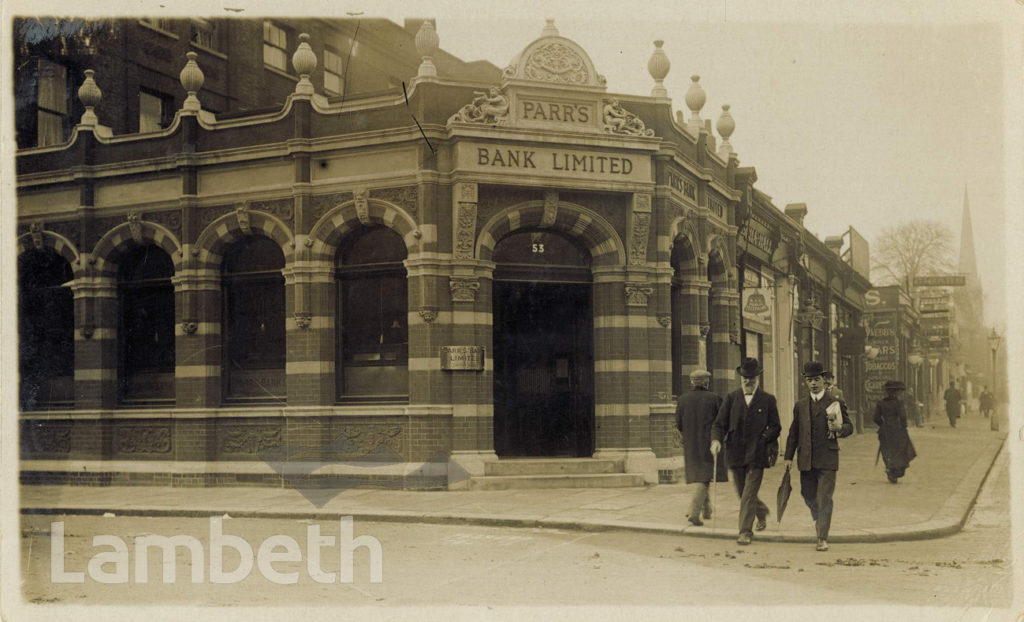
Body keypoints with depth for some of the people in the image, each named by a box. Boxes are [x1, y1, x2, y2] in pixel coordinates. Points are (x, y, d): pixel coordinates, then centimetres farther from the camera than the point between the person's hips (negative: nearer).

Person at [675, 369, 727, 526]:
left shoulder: (683, 399, -2)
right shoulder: (714, 399, -8)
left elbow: (679, 424, 0)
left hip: (691, 445, 4)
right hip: (709, 444, -4)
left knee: (699, 476, 20)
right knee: (704, 479, -3)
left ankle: (706, 510, 32)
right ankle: (694, 512, -17)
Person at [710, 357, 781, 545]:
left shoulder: (768, 400, 2)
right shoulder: (731, 398, 5)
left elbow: (776, 427, 5)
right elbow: (719, 424, 2)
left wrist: (764, 437, -13)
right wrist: (716, 440, -17)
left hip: (756, 454, -3)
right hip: (735, 454, 3)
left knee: (749, 494, -8)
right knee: (743, 494, 13)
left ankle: (745, 531, -1)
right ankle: (762, 511, 42)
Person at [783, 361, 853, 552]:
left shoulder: (836, 404, 1)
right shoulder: (800, 405, 11)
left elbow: (849, 427, 5)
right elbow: (794, 432, 13)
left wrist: (839, 428, -19)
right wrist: (789, 456, 7)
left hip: (827, 459, -4)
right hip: (806, 460, 4)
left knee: (824, 498, -7)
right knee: (808, 495, 12)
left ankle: (823, 538, -2)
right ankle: (818, 518, 43)